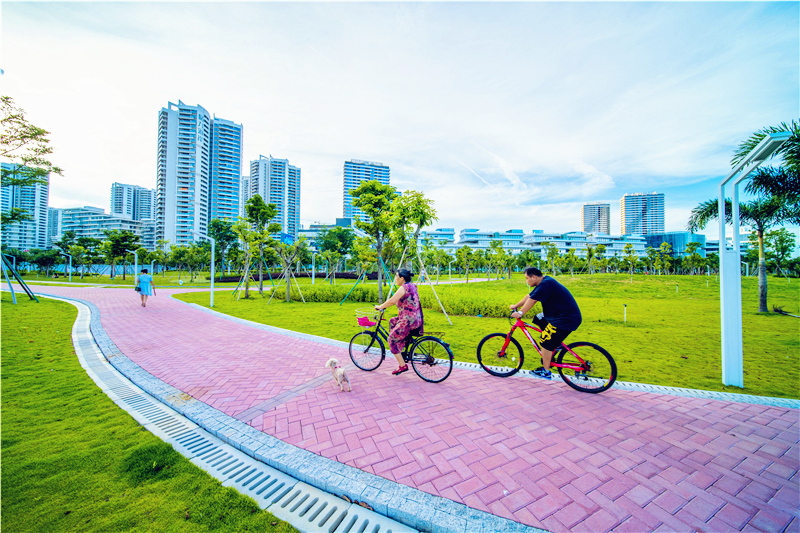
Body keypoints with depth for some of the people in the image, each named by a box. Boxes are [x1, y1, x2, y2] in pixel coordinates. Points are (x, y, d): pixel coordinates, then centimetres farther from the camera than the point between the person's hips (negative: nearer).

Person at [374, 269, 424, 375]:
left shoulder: (404, 288, -16)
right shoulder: (411, 286, 13)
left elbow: (392, 301, -24)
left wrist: (380, 307, -10)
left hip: (408, 321, -10)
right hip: (417, 319, 10)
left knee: (392, 340, 3)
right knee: (392, 321, 26)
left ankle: (402, 365, 5)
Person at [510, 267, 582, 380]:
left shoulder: (545, 284, -21)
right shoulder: (543, 283, 11)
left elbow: (532, 300, -23)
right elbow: (529, 296, 17)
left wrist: (521, 313, -18)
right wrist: (516, 306, 19)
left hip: (567, 319, -10)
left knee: (546, 343, -5)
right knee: (538, 319, 17)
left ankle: (546, 371, 7)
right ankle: (556, 343, 20)